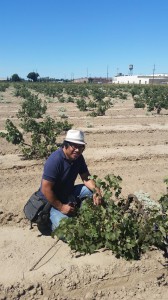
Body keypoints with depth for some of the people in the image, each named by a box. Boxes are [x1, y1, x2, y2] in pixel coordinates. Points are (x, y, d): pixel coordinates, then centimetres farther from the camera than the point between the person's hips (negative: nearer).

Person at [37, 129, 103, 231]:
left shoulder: (78, 157, -5)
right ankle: (47, 220, 5)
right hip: (52, 201, -7)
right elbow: (45, 189, -27)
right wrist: (61, 207, -22)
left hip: (68, 194, 7)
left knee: (92, 189, -8)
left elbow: (86, 178, -3)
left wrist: (96, 191, -22)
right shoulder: (55, 160, -28)